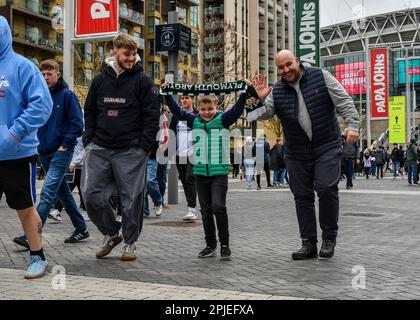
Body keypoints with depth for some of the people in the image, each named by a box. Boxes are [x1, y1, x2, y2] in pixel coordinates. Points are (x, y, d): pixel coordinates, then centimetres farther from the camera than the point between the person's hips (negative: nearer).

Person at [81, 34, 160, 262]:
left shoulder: (142, 81, -1)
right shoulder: (100, 80, 11)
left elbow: (151, 116, -3)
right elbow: (90, 112, 17)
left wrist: (144, 146, -10)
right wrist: (88, 141, 7)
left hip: (130, 151, -4)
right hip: (99, 148, 4)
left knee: (131, 198, 1)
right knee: (91, 194, -1)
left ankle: (130, 242, 18)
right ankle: (111, 234, 20)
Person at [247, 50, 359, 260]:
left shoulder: (320, 77, -1)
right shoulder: (276, 92, 7)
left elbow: (344, 101, -3)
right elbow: (264, 114, 1)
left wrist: (352, 125, -13)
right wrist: (261, 100, -18)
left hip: (327, 148, -3)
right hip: (297, 154, 4)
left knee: (326, 188, -18)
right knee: (302, 197, 5)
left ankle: (329, 237, 2)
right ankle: (309, 244, 14)